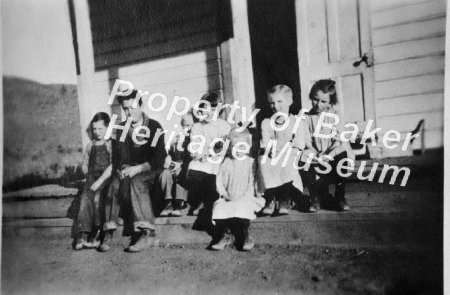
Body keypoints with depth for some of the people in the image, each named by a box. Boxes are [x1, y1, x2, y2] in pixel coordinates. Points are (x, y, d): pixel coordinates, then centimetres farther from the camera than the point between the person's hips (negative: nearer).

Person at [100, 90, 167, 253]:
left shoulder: (154, 127, -2)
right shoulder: (121, 128, 12)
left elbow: (159, 160, -9)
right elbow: (118, 157, 7)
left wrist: (137, 168, -21)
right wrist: (123, 169, -14)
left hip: (150, 171, -3)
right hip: (129, 171, 4)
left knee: (136, 182, -35)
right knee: (115, 183, -28)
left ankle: (147, 232, -36)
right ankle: (108, 232, -30)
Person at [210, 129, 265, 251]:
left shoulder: (251, 162, 5)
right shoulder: (227, 162, 13)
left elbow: (252, 183, -3)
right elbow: (220, 181, 9)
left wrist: (242, 198, -14)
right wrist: (224, 194, -8)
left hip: (245, 198, -3)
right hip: (228, 199, 3)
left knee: (242, 209, -34)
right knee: (219, 209, -27)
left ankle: (244, 237, -12)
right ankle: (224, 236, -5)